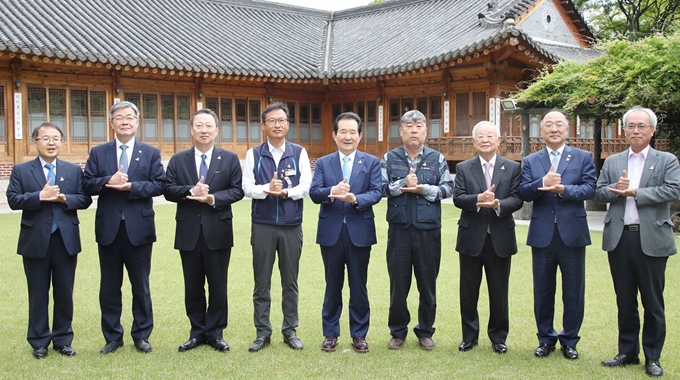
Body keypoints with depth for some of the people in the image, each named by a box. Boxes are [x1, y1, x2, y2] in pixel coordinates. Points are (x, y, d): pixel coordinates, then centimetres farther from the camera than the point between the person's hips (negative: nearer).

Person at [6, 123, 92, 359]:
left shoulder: (74, 170, 8)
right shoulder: (21, 170, 3)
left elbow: (85, 199, 2)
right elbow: (13, 199, -7)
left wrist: (65, 199, -16)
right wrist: (40, 196, -20)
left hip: (66, 240, 1)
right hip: (35, 241, -1)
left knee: (64, 293, 8)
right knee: (38, 295, 7)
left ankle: (63, 340, 19)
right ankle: (39, 343, 17)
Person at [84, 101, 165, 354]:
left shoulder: (151, 153, 5)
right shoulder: (98, 153, 7)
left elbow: (159, 185, -5)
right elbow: (88, 185, -1)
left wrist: (130, 186, -18)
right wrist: (109, 181, -19)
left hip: (139, 228, -1)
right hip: (108, 228, 1)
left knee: (140, 286, 7)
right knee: (109, 286, 9)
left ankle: (141, 335, 19)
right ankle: (112, 337, 20)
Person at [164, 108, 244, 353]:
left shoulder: (230, 159, 5)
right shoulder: (178, 160, 8)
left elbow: (237, 190, -3)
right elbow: (168, 190, -1)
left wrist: (213, 198, -18)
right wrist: (191, 191, -19)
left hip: (218, 232, -1)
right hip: (189, 232, 2)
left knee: (218, 285, 5)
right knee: (193, 286, 9)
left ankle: (215, 333, 16)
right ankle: (197, 332, 20)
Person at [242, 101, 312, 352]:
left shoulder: (299, 153, 4)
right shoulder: (253, 154, 4)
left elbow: (305, 186, -5)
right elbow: (247, 188, -4)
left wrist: (285, 192, -22)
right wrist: (267, 189, -22)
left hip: (292, 226, 0)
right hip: (262, 226, 0)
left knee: (290, 281, 8)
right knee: (261, 282, 5)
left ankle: (290, 330, 18)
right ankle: (263, 332, 14)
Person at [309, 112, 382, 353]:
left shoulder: (371, 162, 4)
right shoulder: (323, 163, 6)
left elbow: (377, 192, -8)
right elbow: (314, 193, -7)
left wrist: (355, 199, -27)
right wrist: (331, 192, -28)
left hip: (360, 232, 0)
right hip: (331, 232, 1)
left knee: (359, 286, 8)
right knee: (333, 286, 10)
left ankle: (359, 334, 20)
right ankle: (330, 334, 21)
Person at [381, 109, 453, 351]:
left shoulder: (437, 159, 5)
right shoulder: (389, 158, 5)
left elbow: (448, 188, 0)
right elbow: (380, 187, -3)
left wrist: (424, 189, -14)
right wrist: (403, 184, -16)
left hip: (428, 229, 0)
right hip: (399, 229, 0)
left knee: (428, 284, 7)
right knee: (398, 284, 7)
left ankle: (425, 332, 21)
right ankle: (398, 332, 19)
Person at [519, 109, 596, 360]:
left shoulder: (583, 157, 4)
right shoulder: (530, 161, 8)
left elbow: (590, 188, -9)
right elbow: (523, 193, -5)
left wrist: (563, 189, -23)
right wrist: (543, 183, -23)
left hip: (572, 233, -1)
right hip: (542, 234, 1)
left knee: (573, 291, 6)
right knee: (543, 290, 9)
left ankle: (569, 340, 19)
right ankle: (545, 339, 23)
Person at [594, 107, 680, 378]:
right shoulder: (612, 162, 12)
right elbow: (599, 193, 7)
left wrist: (633, 192, -15)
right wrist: (617, 190, -14)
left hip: (652, 239, -3)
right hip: (619, 239, 3)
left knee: (653, 302, 4)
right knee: (625, 300, 11)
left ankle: (652, 357, 15)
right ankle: (627, 352, 22)